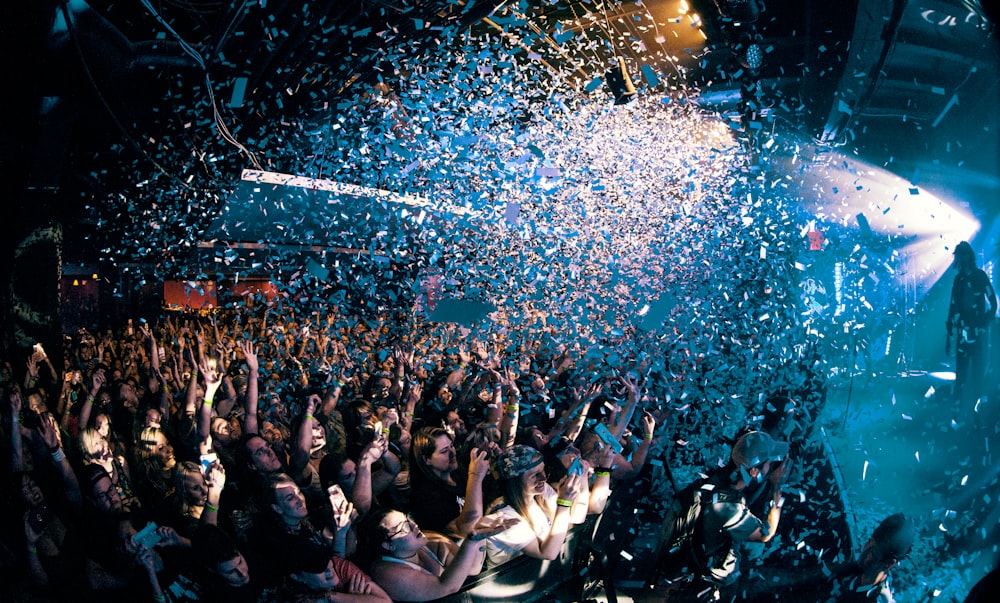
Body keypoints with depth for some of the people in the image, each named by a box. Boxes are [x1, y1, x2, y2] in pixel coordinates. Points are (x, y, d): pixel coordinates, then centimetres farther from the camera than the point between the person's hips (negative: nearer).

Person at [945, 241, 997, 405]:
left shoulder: (980, 275, -1)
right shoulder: (958, 279, 12)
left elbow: (993, 301, -4)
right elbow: (952, 307, 13)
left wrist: (988, 322, -14)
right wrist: (949, 334, 11)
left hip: (979, 331, -4)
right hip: (962, 331, 4)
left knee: (978, 369, -4)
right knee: (961, 370, 4)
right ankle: (959, 403, 9)